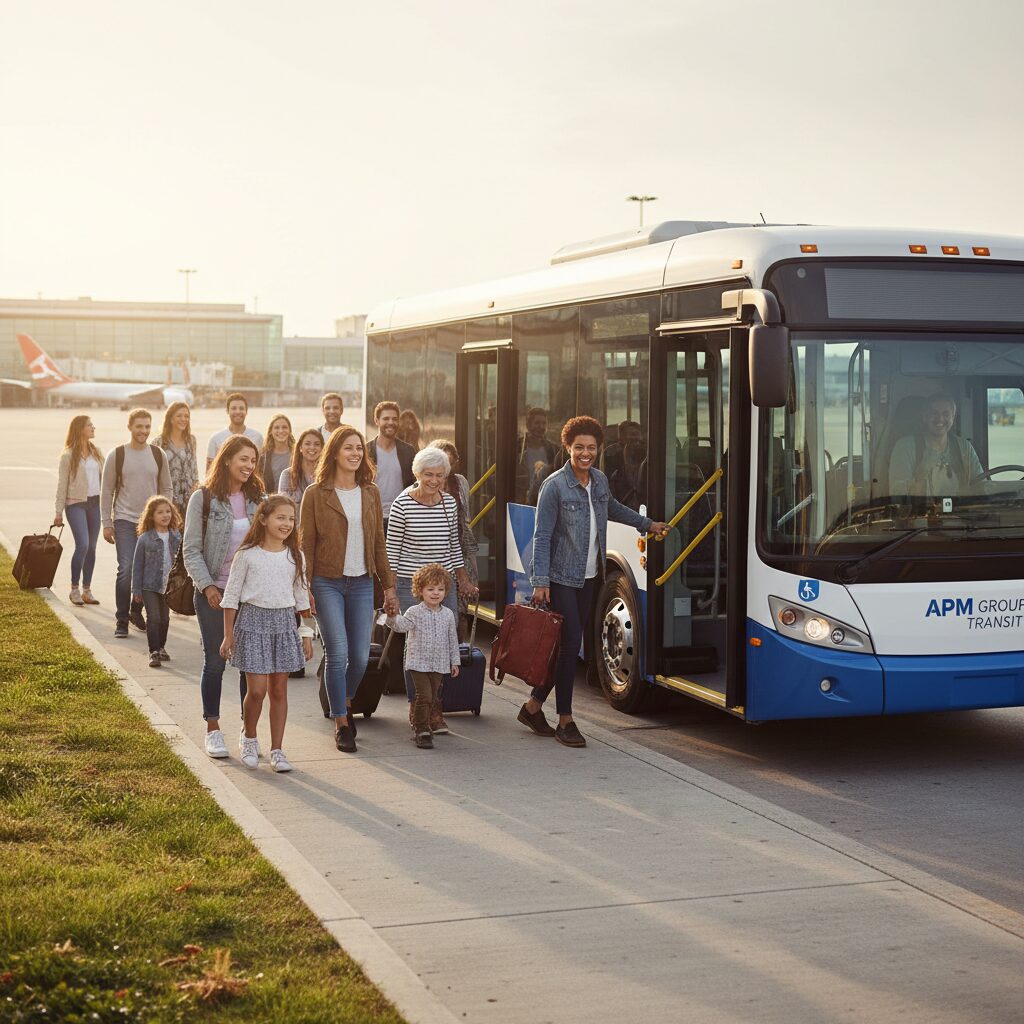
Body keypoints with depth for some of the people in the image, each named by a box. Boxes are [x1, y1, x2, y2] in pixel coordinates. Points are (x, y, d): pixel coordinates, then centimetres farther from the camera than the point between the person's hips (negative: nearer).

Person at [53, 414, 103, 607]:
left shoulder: (96, 452, 11)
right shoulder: (68, 456, -4)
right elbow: (62, 485, -3)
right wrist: (58, 512, -4)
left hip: (95, 503, 5)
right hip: (76, 504, -5)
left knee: (92, 547, 5)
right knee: (82, 544, -15)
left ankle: (87, 590, 13)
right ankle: (74, 589, -3)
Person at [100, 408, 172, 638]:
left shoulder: (158, 455, 5)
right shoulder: (116, 455, -3)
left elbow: (166, 489, 12)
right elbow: (107, 491, 1)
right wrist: (106, 523, -2)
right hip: (124, 521, -3)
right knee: (126, 570, -12)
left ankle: (137, 612, 27)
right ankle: (121, 620, -2)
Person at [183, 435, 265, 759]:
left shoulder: (257, 499, 6)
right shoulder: (203, 499, -4)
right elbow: (191, 550, -4)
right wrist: (207, 585, -14)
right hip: (214, 593, -3)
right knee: (215, 662, 4)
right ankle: (213, 730, 15)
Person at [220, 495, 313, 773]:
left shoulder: (294, 556, 6)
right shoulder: (247, 555, -4)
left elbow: (301, 597, 13)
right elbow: (231, 596, 0)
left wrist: (306, 635, 10)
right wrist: (228, 635, -1)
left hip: (284, 623, 3)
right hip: (253, 620, -3)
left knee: (279, 690, 5)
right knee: (257, 690, -8)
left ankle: (276, 750, 13)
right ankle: (248, 737, 18)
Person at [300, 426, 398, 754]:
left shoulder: (370, 493, 9)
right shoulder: (315, 494, -3)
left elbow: (378, 543, 13)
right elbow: (306, 544, -2)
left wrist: (388, 585, 10)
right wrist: (304, 589, -9)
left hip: (362, 584, 4)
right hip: (327, 583, -4)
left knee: (360, 656, 2)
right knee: (337, 653, -9)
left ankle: (345, 702, 32)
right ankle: (342, 724, 4)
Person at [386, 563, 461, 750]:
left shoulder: (447, 614, 6)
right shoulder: (415, 612, -6)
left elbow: (452, 639, 13)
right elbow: (401, 626, -23)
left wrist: (455, 661, 13)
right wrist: (393, 616, -43)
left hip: (439, 664, 5)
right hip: (418, 663, -5)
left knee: (433, 698, 11)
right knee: (424, 696, -12)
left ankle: (422, 726, 27)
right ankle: (421, 730, -3)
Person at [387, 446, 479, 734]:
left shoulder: (449, 503, 7)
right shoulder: (402, 505, -6)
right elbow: (392, 551, -3)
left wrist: (464, 580, 19)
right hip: (411, 586, -4)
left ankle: (435, 709, 9)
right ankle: (415, 708, 9)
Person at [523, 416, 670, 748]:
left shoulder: (599, 480, 7)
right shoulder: (554, 486, -13)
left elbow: (612, 508, 29)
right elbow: (542, 537, -14)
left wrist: (648, 524, 36)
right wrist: (540, 582, -20)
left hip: (588, 577, 7)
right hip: (561, 579, -7)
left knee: (569, 645, 9)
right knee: (569, 645, -8)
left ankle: (534, 705, 23)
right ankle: (565, 720, 4)